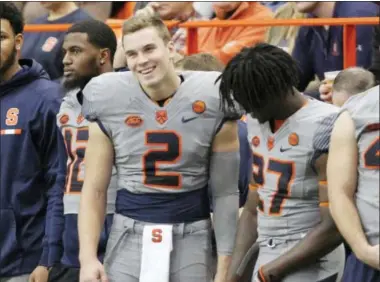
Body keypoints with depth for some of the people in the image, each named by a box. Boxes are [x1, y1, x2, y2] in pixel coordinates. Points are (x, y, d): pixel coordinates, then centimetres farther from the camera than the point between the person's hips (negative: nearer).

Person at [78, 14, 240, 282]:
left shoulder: (210, 102, -3)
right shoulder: (110, 103, 0)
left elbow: (226, 192, 0)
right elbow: (94, 189, 3)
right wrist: (88, 257, -8)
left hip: (191, 239, -1)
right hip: (129, 238, 1)